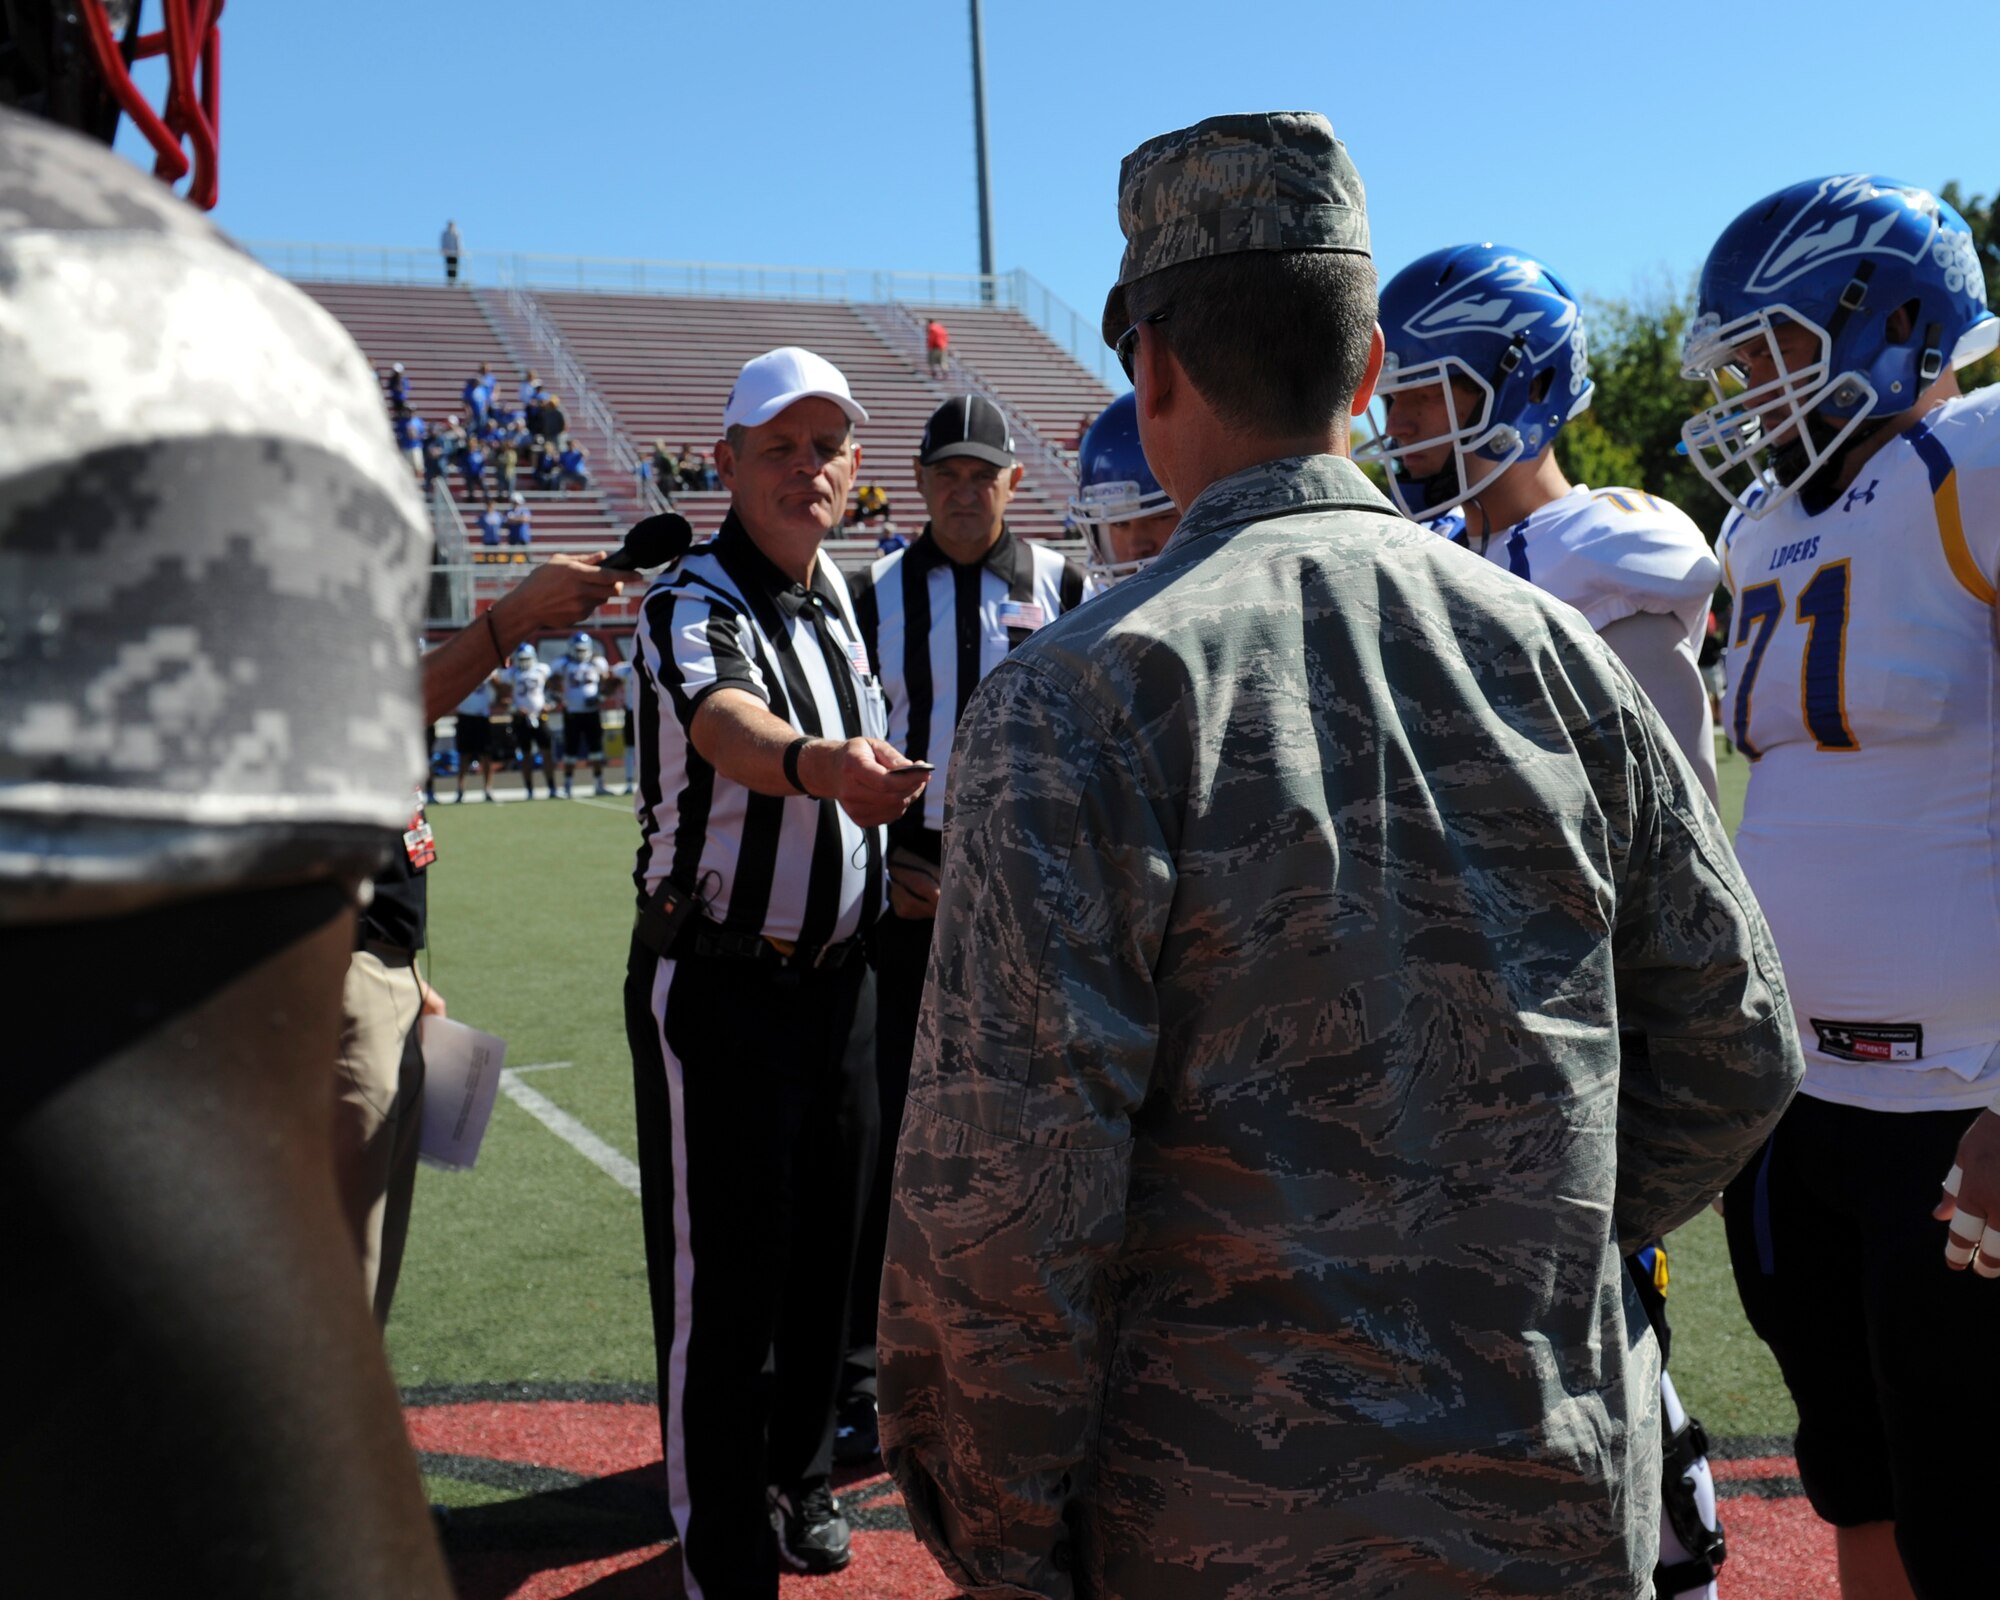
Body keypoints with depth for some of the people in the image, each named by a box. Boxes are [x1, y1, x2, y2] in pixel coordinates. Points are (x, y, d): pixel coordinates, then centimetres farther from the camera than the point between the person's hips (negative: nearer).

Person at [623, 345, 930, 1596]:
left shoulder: (839, 593, 8)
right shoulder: (695, 603, -16)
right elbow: (727, 721, -40)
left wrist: (900, 866, 13)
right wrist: (816, 762, -60)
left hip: (839, 974, 7)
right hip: (719, 986, -7)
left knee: (826, 1250, 17)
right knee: (724, 1278, -1)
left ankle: (798, 1478, 37)